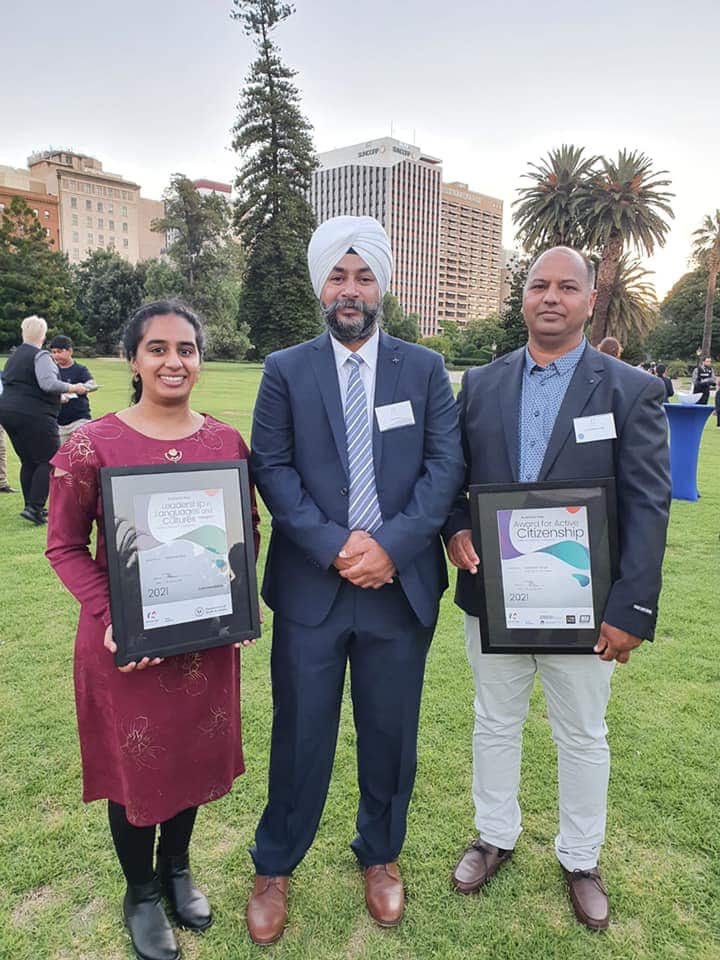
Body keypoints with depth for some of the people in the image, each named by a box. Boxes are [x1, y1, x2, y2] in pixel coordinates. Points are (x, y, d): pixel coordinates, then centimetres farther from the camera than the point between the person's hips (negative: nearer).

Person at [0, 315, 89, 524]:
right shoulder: (40, 356, -8)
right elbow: (48, 383, -22)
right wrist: (71, 388, -12)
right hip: (34, 414, -9)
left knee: (28, 462, 15)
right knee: (48, 461, -4)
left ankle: (31, 506, 17)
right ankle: (34, 507, -13)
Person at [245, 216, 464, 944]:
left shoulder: (424, 368, 5)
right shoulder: (285, 370, 3)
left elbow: (446, 463, -2)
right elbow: (271, 467, -4)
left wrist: (391, 545, -14)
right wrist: (334, 548, -14)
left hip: (402, 583, 1)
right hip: (310, 585, -1)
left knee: (391, 734, 15)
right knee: (300, 735, 10)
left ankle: (380, 857, 40)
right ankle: (273, 869, 34)